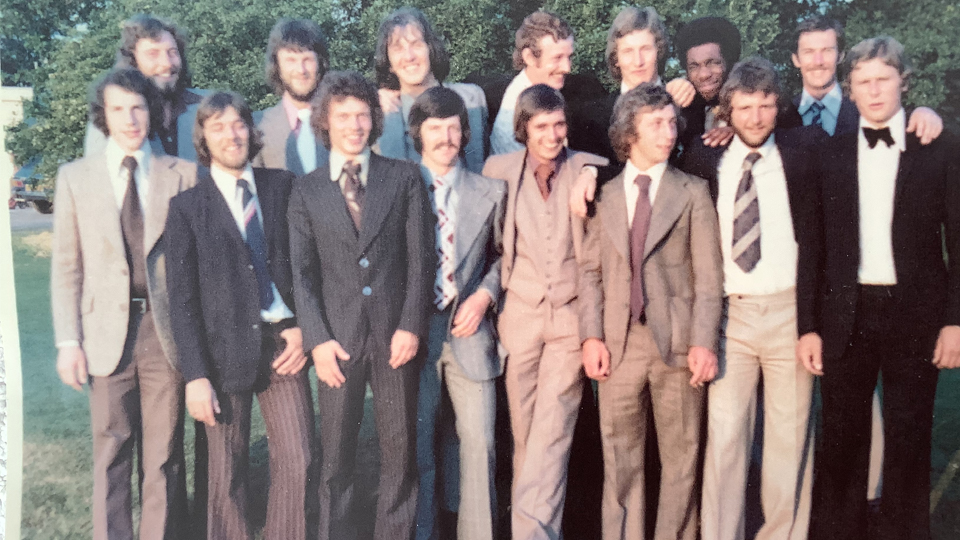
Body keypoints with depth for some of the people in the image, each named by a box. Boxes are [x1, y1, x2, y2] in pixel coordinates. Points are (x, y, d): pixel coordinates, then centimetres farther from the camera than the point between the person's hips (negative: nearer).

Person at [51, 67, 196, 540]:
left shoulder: (182, 174, 3)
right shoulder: (75, 176, 6)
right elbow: (66, 266, 5)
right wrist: (68, 341, -2)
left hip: (166, 329, 0)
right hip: (108, 331, 1)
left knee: (165, 455, 8)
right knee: (111, 453, 8)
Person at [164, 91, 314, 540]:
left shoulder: (282, 186, 7)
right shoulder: (187, 205, 1)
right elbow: (182, 297, -2)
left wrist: (302, 327, -3)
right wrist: (195, 375, -8)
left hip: (283, 341, 2)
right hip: (224, 350, -2)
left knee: (298, 462, 2)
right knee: (227, 475, 8)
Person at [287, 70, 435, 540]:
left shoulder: (405, 178, 7)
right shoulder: (306, 191, 9)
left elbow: (421, 257, 3)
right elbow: (302, 272, 3)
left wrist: (411, 326, -6)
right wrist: (317, 339, -8)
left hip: (396, 334, 0)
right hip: (338, 338, 0)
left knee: (400, 450, 7)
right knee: (335, 456, 6)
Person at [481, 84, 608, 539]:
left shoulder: (591, 169, -1)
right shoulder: (499, 169, 2)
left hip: (572, 313, -1)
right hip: (521, 311, 2)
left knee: (552, 430, -8)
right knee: (523, 429, 8)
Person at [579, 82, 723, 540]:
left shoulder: (693, 192, 5)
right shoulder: (604, 194, 9)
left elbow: (708, 275, -1)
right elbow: (590, 270, 6)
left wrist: (703, 342, -10)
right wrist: (591, 336, -4)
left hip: (677, 339, -1)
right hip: (619, 342, 1)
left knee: (680, 456, 7)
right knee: (620, 459, 9)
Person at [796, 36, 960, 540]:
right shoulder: (830, 154, 5)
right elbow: (813, 246, 3)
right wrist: (808, 326, -1)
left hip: (915, 316, 0)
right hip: (845, 315, 1)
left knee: (909, 441, 10)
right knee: (841, 441, 9)